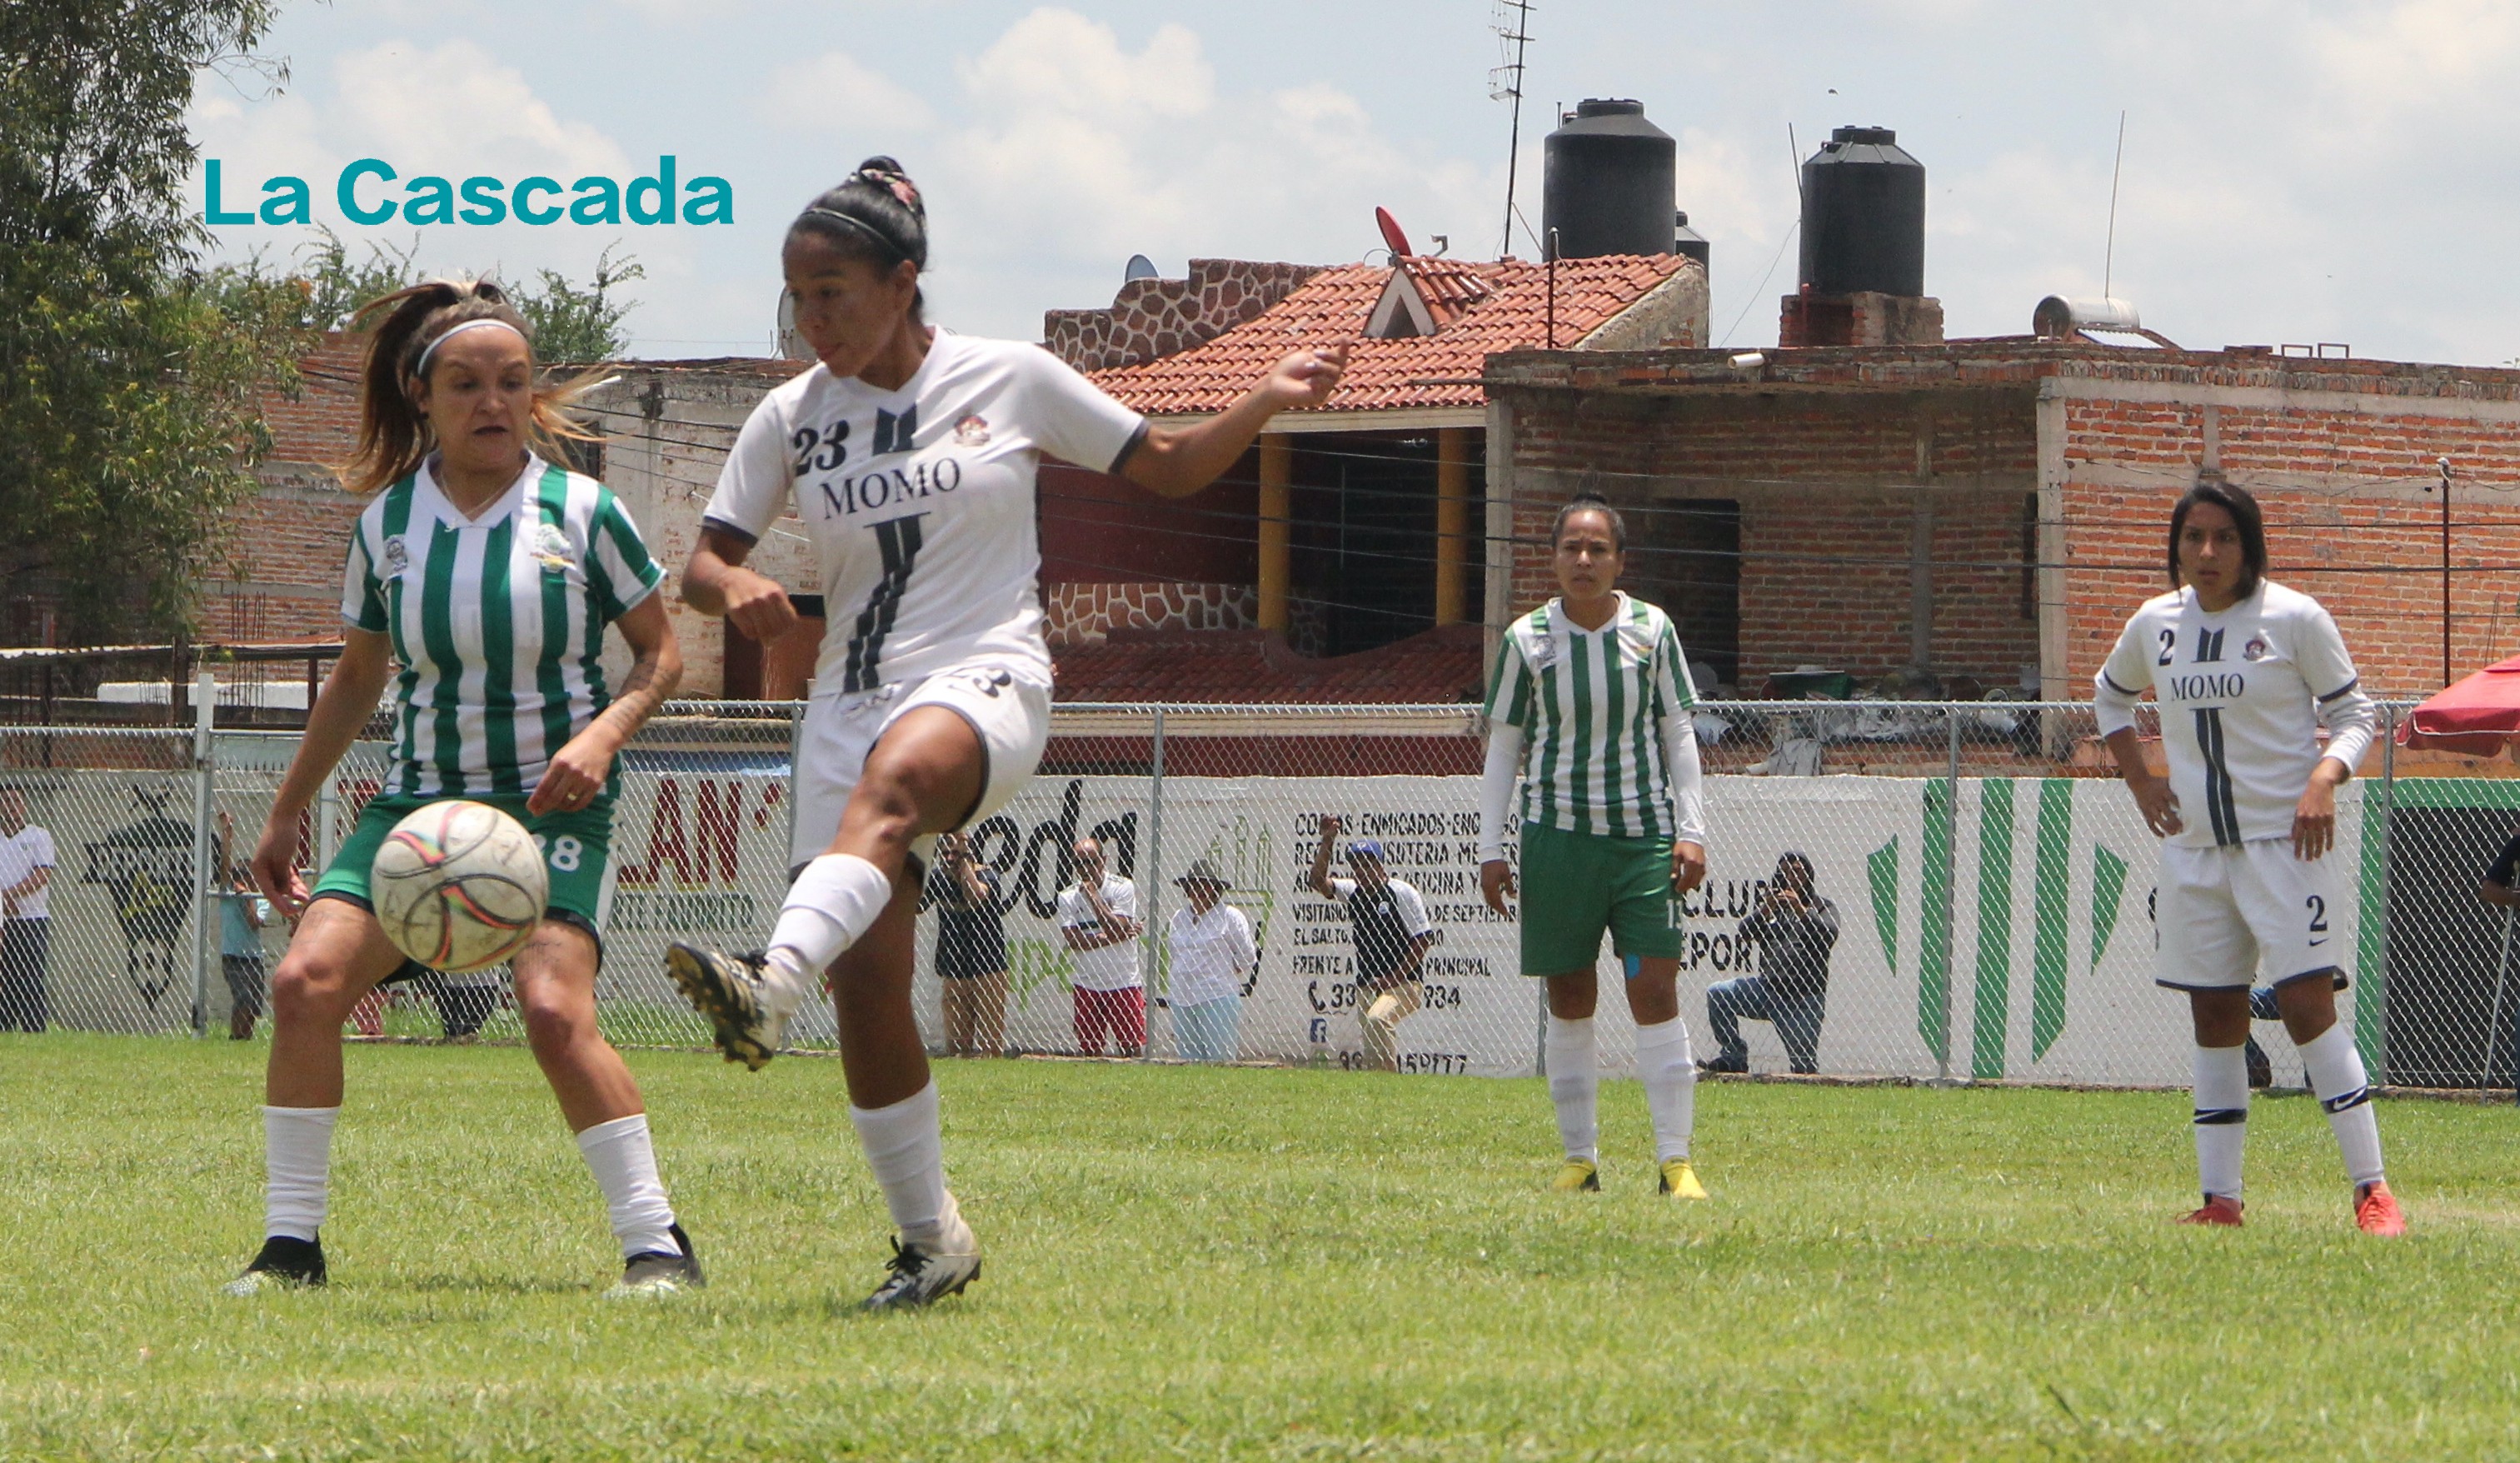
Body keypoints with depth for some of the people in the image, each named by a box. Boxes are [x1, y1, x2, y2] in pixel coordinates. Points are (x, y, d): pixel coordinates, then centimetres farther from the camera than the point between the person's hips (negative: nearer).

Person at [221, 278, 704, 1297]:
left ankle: (655, 1242, -14)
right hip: (420, 796, 3)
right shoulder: (388, 521, 4)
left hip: (553, 805, -3)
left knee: (554, 1007, -25)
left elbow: (659, 652, 5)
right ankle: (290, 1243, -5)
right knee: (306, 980, -15)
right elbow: (357, 678, 17)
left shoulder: (582, 512, -4)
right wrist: (285, 817, 20)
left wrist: (603, 733, -15)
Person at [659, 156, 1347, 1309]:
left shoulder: (1010, 380, 2)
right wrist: (734, 588, -15)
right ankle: (929, 1239, 8)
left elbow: (1169, 468, 12)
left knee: (890, 782, -39)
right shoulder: (792, 418, 8)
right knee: (866, 982, -7)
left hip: (985, 683, -4)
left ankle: (771, 989, -63)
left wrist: (1266, 402, -5)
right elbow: (700, 565, 9)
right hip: (853, 699, 4)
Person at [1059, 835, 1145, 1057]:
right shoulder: (1068, 897, 4)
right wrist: (1110, 938, -13)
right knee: (1088, 1049, 3)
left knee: (1131, 1047, -5)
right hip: (1087, 984, 3)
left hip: (1123, 982, -3)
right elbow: (1073, 941, -6)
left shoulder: (1123, 888, -3)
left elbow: (1117, 928, -14)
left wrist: (1093, 896, -12)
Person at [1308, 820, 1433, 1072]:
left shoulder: (1403, 893, -6)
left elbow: (1422, 940, -8)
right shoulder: (1353, 891, 10)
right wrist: (1326, 843, -16)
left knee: (1377, 1019, -31)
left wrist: (1395, 977, -13)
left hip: (1403, 985, -7)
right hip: (1367, 984, 7)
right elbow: (1320, 882, -6)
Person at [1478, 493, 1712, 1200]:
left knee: (1656, 994, -9)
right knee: (1569, 1000, 4)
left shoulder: (1651, 630, 3)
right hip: (1557, 836, 1)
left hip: (1644, 837, 0)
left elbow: (1679, 735, 8)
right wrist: (1491, 849, 4)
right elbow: (1503, 746, 8)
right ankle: (1580, 1157, 12)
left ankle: (1675, 1160, -8)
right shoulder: (1527, 639, 2)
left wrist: (1690, 833, 2)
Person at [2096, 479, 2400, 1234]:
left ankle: (2372, 1190, -10)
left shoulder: (2294, 618, -5)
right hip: (2193, 848, 5)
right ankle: (2220, 1198, 10)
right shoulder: (2154, 625, 8)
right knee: (2214, 1021, 6)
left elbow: (2352, 711, 0)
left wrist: (2325, 778, -18)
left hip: (2281, 840, -5)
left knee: (2307, 1007, -13)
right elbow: (2110, 695, 27)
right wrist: (2139, 779, 14)